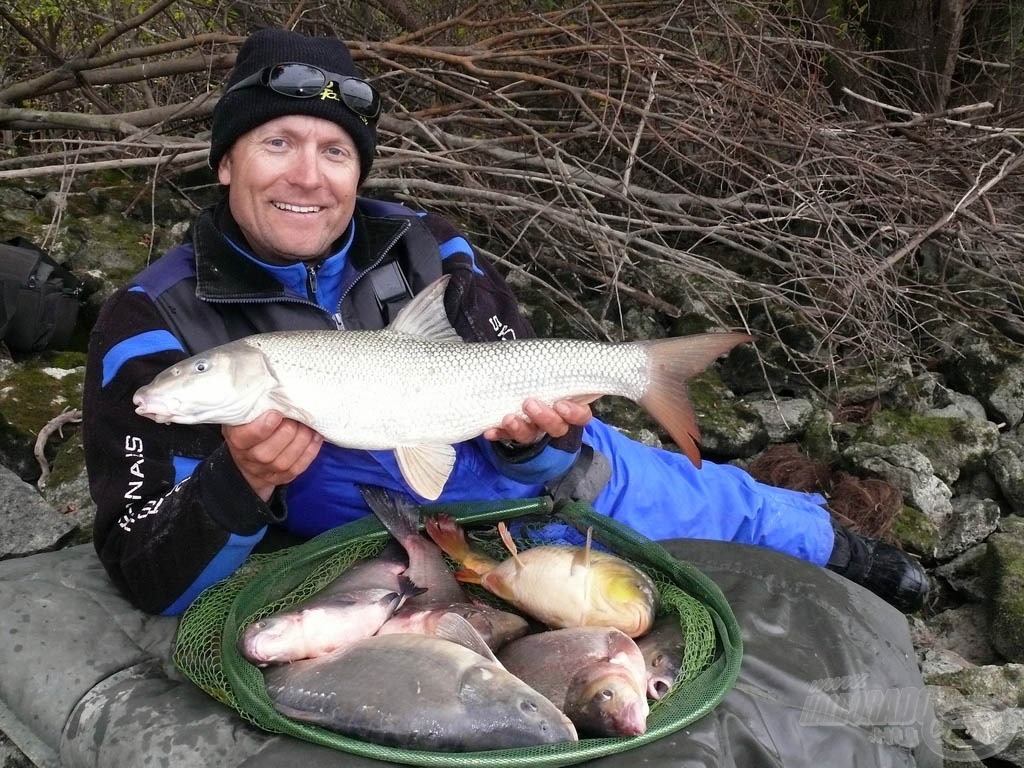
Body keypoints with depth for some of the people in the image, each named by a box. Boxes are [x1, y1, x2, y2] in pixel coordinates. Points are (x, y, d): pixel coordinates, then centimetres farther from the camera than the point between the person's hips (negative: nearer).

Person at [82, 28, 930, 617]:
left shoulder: (424, 248, -11)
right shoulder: (157, 322, -18)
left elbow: (528, 389, -5)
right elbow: (153, 578, -20)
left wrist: (541, 429, -29)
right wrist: (240, 483, -41)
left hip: (537, 470, 3)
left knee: (709, 500, 16)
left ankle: (829, 547, 51)